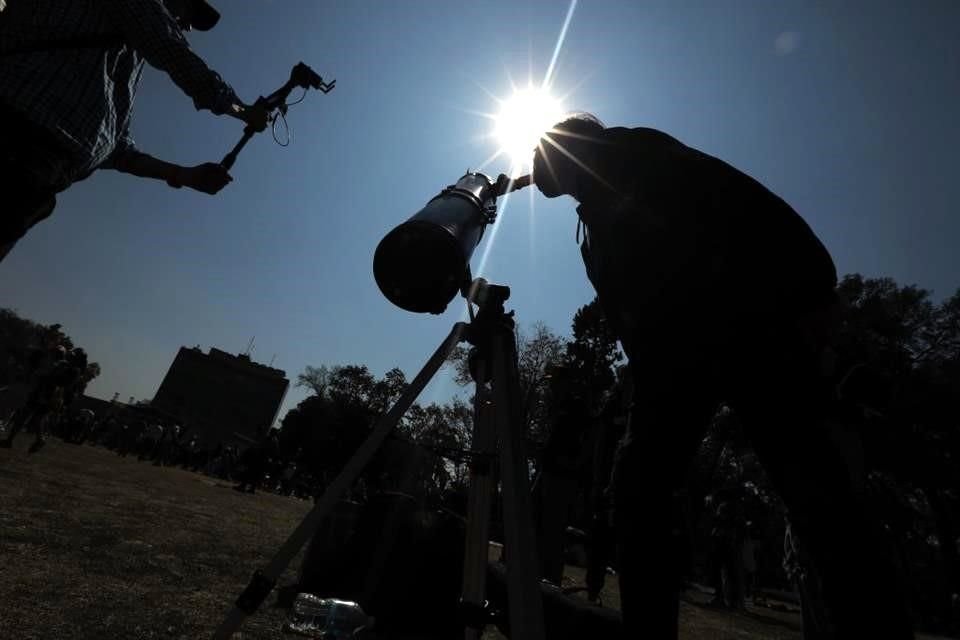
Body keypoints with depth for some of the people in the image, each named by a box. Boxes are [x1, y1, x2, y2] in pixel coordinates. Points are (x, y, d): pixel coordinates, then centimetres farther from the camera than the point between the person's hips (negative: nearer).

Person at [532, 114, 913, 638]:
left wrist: (808, 299, -16)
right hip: (672, 359, 7)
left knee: (813, 491, -11)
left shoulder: (641, 157, 9)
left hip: (742, 325, -6)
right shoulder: (597, 225, 27)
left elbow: (752, 207, -4)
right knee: (636, 491, -2)